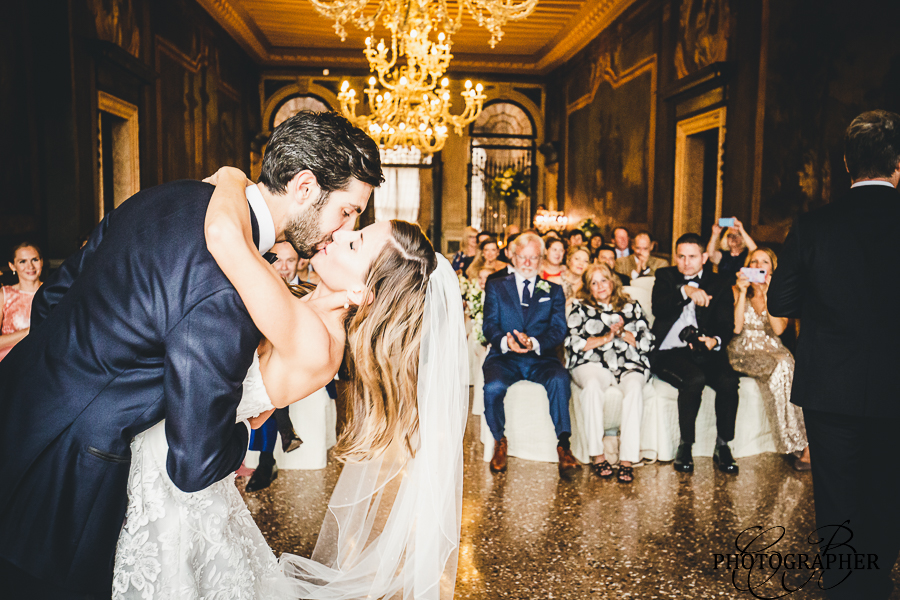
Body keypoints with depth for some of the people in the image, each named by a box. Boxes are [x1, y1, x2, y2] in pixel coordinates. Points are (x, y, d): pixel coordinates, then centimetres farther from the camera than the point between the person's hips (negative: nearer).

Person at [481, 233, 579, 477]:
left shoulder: (553, 291, 16)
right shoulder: (496, 287, 15)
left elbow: (559, 329, 2)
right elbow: (489, 325, 3)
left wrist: (534, 343, -20)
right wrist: (505, 341, -21)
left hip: (541, 358, 0)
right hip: (504, 356, 0)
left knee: (559, 380, -33)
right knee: (493, 387, -31)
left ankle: (563, 444, -22)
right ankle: (499, 441, -5)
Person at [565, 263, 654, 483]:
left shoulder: (631, 307, 23)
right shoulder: (580, 307, 20)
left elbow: (648, 342, 13)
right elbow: (573, 342, 5)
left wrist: (623, 333, -3)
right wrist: (605, 338, -2)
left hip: (629, 364, 1)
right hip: (592, 363, -1)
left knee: (634, 387, -34)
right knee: (593, 384, -36)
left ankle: (627, 459, -34)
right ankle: (597, 455, -30)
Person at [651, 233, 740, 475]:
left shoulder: (719, 283, 14)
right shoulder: (666, 277, 11)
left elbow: (726, 324, 3)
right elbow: (659, 309, -10)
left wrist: (715, 341, -19)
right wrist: (685, 291, -26)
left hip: (706, 352, 2)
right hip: (669, 352, -2)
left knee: (729, 381, -28)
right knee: (694, 378, -32)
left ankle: (723, 446, -8)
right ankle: (685, 446, -14)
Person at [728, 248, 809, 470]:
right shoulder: (737, 290, 7)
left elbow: (779, 329, -8)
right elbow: (736, 327, -8)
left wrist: (767, 293, -12)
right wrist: (743, 292, -11)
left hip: (773, 350, 2)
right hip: (744, 351, -2)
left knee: (783, 367, -34)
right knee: (780, 367, -33)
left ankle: (800, 443, -29)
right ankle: (802, 444, -31)